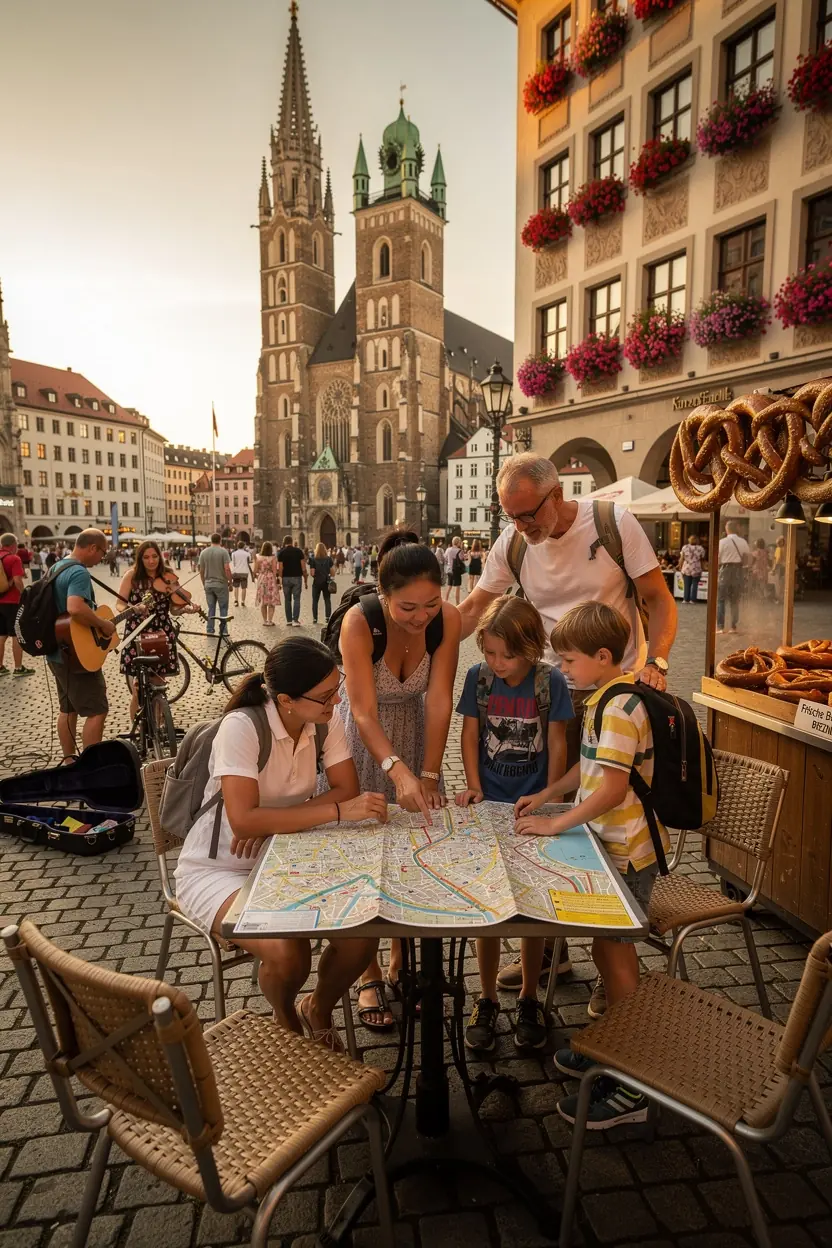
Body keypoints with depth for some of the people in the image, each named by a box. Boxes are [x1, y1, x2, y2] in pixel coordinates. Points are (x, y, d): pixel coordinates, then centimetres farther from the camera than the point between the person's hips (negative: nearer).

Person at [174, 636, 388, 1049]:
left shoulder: (327, 719, -10)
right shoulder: (241, 727, -27)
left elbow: (348, 790, -11)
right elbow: (244, 820, -34)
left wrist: (276, 820, -23)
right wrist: (339, 811, -33)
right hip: (217, 870, -5)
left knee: (362, 933, -17)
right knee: (287, 952, -29)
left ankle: (318, 1009, 18)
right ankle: (286, 1019, 10)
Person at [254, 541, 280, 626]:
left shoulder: (258, 558, -1)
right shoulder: (273, 558, -9)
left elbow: (255, 571, 0)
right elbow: (275, 571, -9)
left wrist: (255, 560, 14)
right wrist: (276, 580, -1)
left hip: (261, 580, 3)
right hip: (271, 580, -3)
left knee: (263, 602, 12)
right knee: (271, 602, 3)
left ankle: (265, 621, 15)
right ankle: (270, 621, 1)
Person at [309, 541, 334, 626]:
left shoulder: (313, 559, -8)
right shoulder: (329, 559, -2)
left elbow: (312, 573, -11)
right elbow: (331, 572, -3)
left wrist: (314, 575, 10)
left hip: (317, 582, -1)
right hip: (326, 582, 1)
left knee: (315, 601, 8)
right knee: (327, 600, 9)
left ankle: (315, 618, 7)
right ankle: (328, 617, 3)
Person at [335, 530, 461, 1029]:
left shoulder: (448, 618, -23)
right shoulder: (359, 621, -31)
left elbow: (440, 700, -20)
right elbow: (364, 712, -32)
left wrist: (429, 774, -21)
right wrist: (397, 770, -45)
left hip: (416, 733, 3)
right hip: (365, 740, -3)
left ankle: (401, 964, 28)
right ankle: (369, 976, 19)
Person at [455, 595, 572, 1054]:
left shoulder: (550, 682, -12)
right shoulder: (478, 676, -7)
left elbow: (556, 745, -5)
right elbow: (470, 735, 1)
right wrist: (474, 788, -5)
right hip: (488, 806, 1)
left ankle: (528, 999, 29)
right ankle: (487, 1000, 26)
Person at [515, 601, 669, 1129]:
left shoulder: (618, 708, -23)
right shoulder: (608, 699, 8)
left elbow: (613, 789, -27)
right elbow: (591, 768, 17)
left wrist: (556, 824, -20)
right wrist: (544, 796, 12)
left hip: (628, 852, -9)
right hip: (612, 845, 9)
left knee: (615, 953, 1)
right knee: (609, 948, 20)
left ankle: (629, 1089, 16)